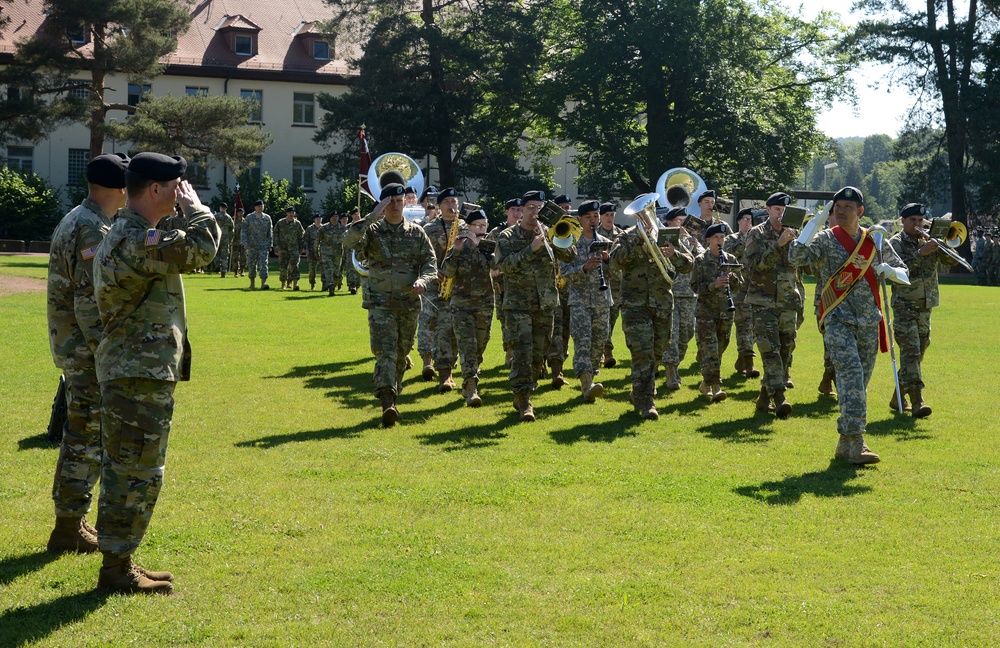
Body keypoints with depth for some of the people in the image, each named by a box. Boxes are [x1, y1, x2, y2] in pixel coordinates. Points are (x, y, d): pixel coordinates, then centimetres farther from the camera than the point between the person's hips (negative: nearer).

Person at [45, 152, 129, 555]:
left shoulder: (73, 221, 13)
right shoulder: (94, 232, -19)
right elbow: (90, 304, -24)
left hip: (71, 346, 10)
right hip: (88, 352, -10)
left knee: (80, 436, 17)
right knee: (88, 439, -3)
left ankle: (71, 520, 25)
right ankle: (69, 529, 3)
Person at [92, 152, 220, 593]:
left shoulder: (124, 235, 16)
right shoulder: (137, 240, -20)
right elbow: (201, 248, -25)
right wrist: (194, 205, -11)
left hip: (129, 371, 11)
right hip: (141, 375, -11)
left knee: (124, 470, 15)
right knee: (138, 473, -4)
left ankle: (119, 561, 24)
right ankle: (117, 569, 3)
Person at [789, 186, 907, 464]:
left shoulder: (876, 241, 9)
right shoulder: (826, 239, -1)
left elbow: (904, 273, 15)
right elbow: (796, 256, -19)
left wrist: (889, 271, -9)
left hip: (869, 322, 5)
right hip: (838, 320, -4)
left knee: (860, 383, 9)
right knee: (851, 374, -20)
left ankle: (846, 443, 20)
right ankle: (856, 442, -24)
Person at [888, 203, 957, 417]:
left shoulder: (928, 242, 12)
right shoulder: (896, 243, -3)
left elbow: (951, 261, 5)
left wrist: (941, 244, -11)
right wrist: (921, 253, -26)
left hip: (925, 306, 6)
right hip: (904, 305, -6)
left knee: (917, 353, 10)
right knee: (910, 351, -15)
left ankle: (898, 397, 23)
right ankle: (917, 400, -21)